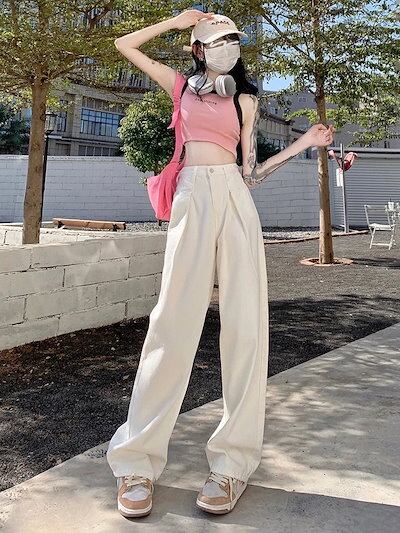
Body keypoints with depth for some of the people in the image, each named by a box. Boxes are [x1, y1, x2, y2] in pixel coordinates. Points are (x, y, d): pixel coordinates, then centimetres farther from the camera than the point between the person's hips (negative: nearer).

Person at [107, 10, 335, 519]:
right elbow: (124, 45, 24)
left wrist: (305, 143, 11)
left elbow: (251, 172, 15)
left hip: (236, 199, 2)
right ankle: (136, 460, -5)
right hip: (193, 197, -2)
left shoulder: (245, 99, 22)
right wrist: (176, 20, 24)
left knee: (245, 320, -8)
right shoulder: (182, 85, 22)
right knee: (175, 318, -12)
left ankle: (233, 459, -1)